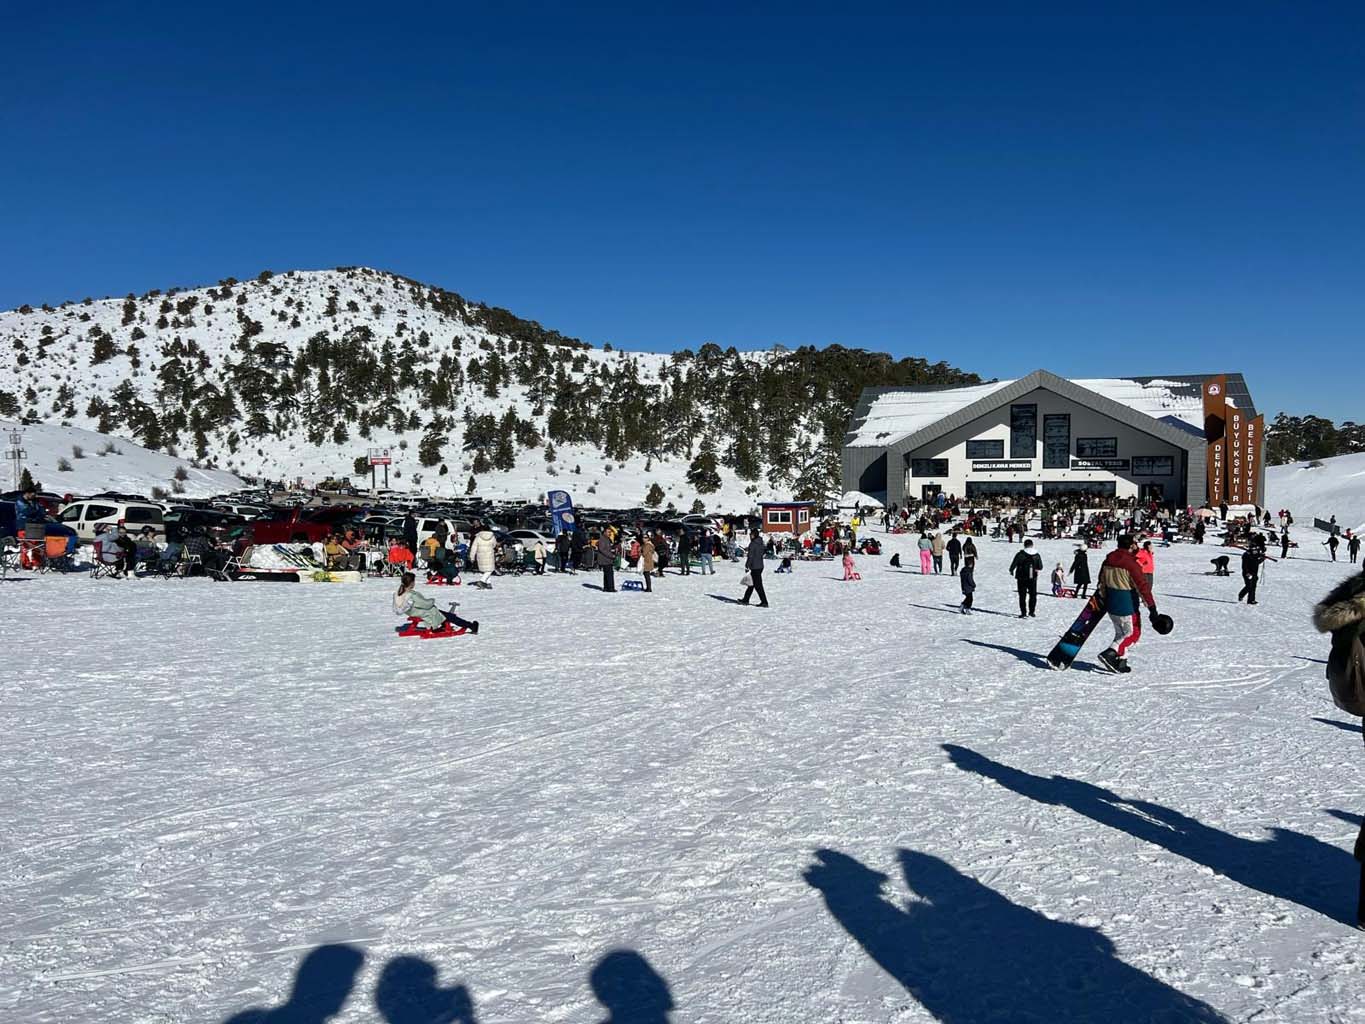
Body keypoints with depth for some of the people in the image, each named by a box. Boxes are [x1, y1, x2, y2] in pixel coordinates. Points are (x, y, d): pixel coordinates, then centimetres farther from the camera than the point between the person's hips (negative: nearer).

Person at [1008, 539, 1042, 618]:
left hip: (1022, 579, -2)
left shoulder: (1020, 554, -12)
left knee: (1022, 596, 5)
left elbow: (1014, 564, -10)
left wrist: (1011, 571, 10)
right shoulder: (1037, 555, -1)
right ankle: (1032, 611, 20)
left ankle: (1024, 613, 2)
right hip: (1033, 579, 3)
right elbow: (1040, 567, 6)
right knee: (1033, 595, 17)